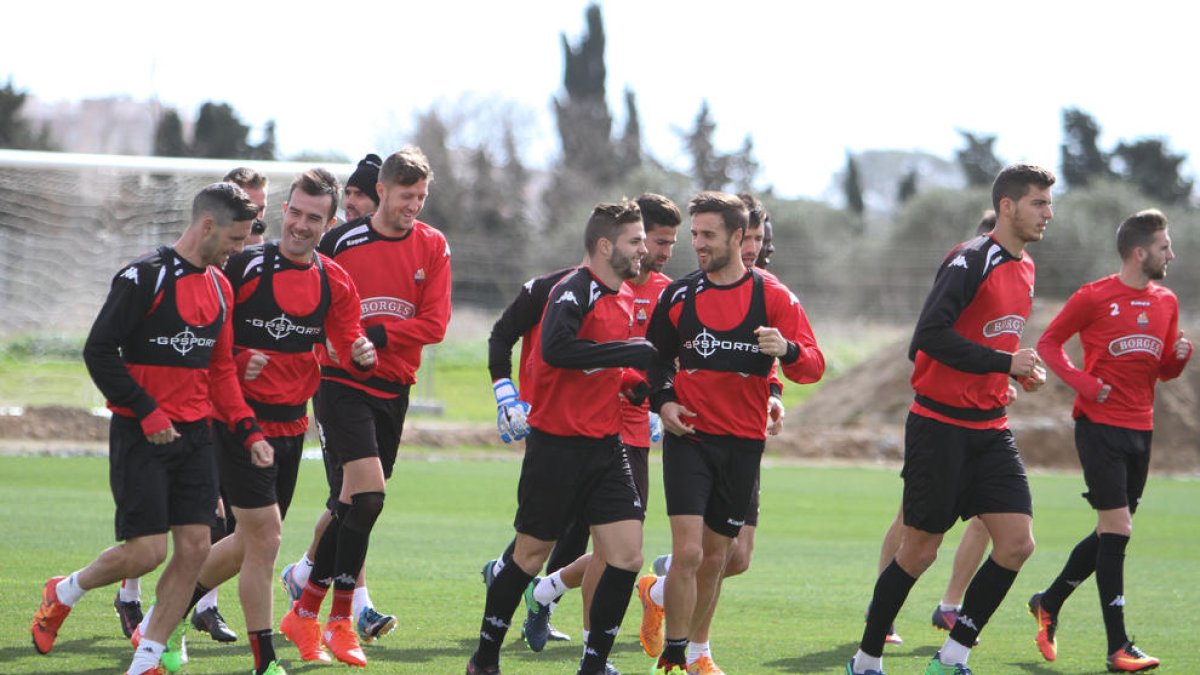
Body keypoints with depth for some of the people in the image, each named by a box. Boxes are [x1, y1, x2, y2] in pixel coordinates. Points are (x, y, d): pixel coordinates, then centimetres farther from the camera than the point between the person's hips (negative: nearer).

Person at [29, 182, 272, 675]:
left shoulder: (220, 285, 12)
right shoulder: (146, 277, -12)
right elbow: (99, 351, -14)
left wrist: (247, 431, 8)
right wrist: (147, 412, -17)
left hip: (195, 433, 7)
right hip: (141, 435, -7)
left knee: (195, 547, -3)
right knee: (146, 551, -11)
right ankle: (64, 593, 18)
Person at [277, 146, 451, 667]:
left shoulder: (432, 247, 4)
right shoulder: (340, 242, -5)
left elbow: (434, 324, -4)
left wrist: (378, 336, -15)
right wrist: (341, 344, -12)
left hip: (394, 389, 4)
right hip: (343, 384, -4)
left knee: (349, 506, 8)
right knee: (368, 493, -18)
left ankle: (305, 614, 21)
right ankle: (340, 620, -8)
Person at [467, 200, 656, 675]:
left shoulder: (624, 298, 13)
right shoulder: (574, 291, -14)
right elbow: (555, 349, -31)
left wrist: (641, 382, 7)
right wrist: (630, 353, -27)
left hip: (605, 444, 7)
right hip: (557, 444, -7)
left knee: (626, 556, -5)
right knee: (531, 556, 4)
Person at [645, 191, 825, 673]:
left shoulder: (772, 296, -2)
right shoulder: (679, 295, 3)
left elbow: (813, 367, -7)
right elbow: (657, 357, 18)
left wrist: (787, 349, -28)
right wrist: (663, 400, -1)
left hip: (742, 443, 0)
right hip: (688, 437, 0)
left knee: (715, 557, 9)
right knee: (688, 551, -15)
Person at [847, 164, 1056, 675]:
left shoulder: (1024, 269, 12)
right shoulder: (972, 261, -15)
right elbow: (930, 334, -24)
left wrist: (1020, 372, 5)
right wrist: (1004, 362, -23)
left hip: (989, 429, 7)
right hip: (940, 426, -7)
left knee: (1017, 542, -6)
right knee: (920, 551, 1)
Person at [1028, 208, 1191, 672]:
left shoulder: (1166, 302, 11)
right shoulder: (1095, 297, -7)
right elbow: (1048, 342, 0)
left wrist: (1180, 355, -4)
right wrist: (1082, 381, -14)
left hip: (1140, 429, 7)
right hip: (1100, 424, -7)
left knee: (1111, 534, 12)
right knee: (1117, 529, -12)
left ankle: (1049, 603, 33)